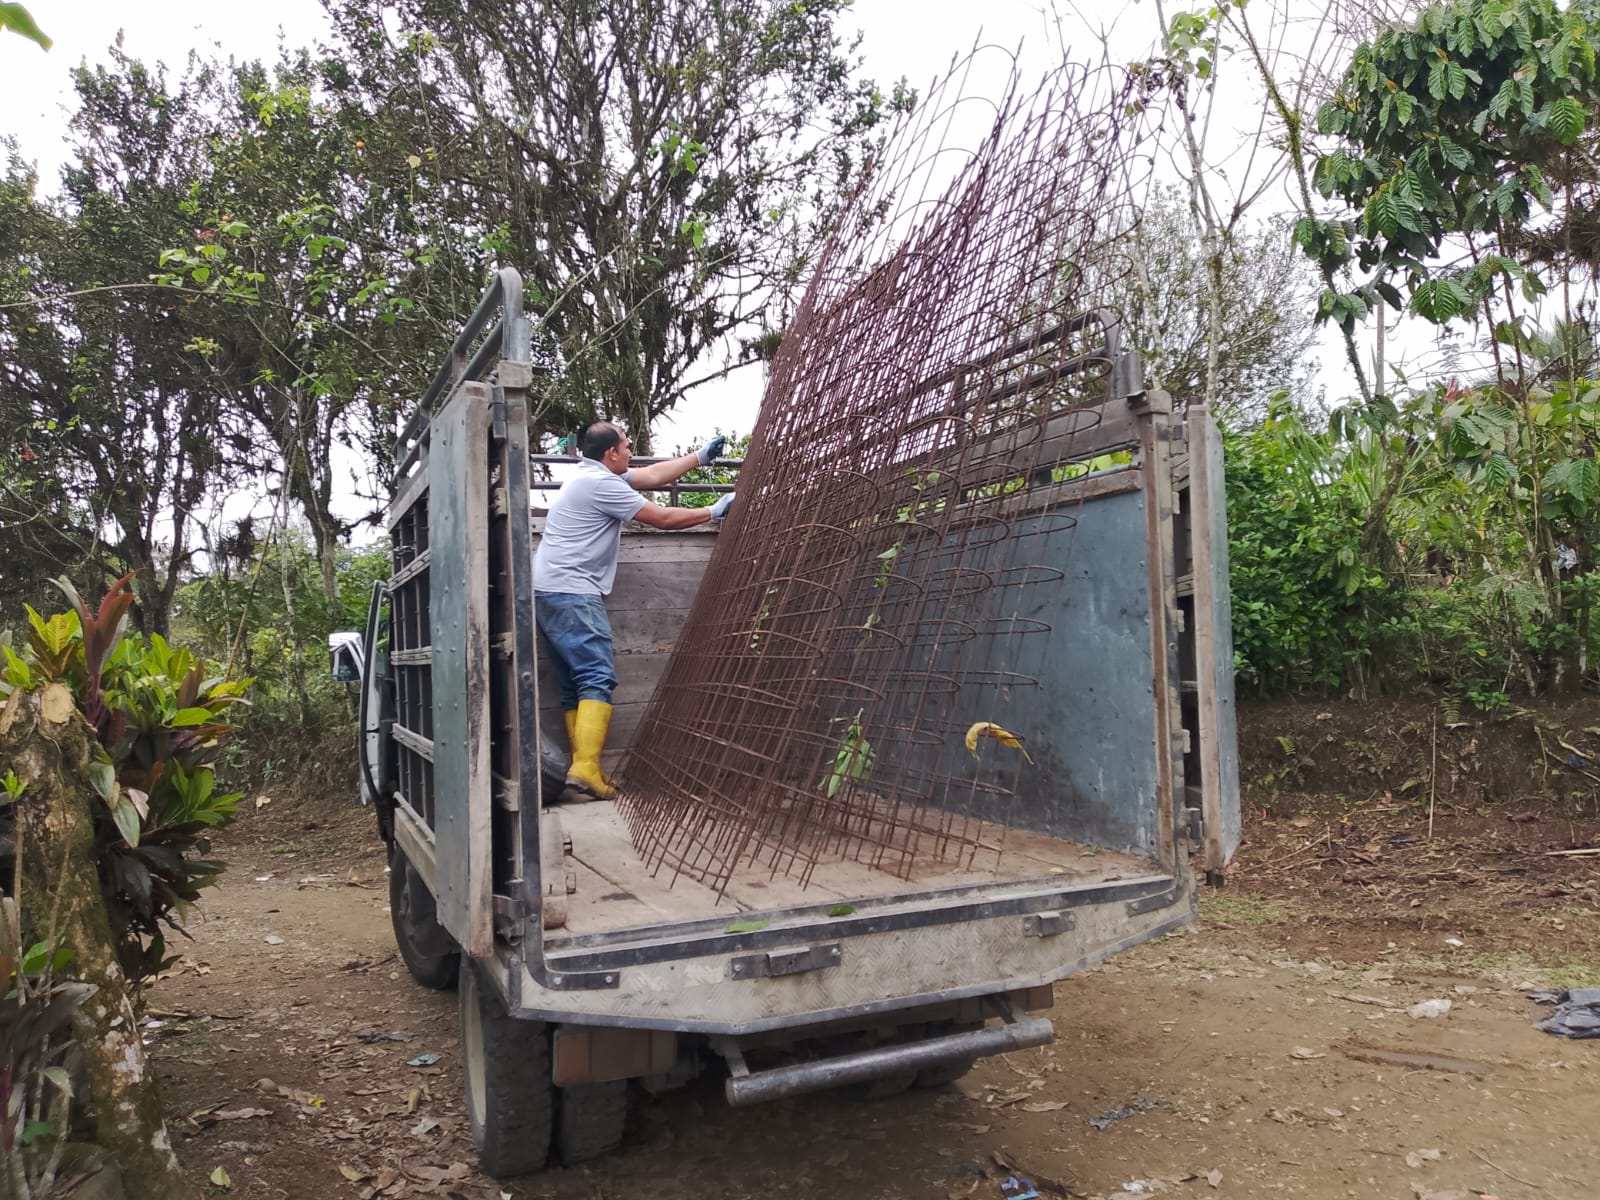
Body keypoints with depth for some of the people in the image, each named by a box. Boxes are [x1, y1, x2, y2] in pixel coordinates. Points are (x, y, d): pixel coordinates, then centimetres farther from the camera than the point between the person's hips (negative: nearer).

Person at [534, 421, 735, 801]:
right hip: (572, 594, -11)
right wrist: (714, 512, 4)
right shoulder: (601, 484, -11)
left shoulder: (594, 476, 19)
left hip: (547, 593, 11)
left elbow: (653, 475, 26)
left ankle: (581, 773, 9)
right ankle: (585, 771, -23)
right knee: (598, 680, -15)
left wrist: (700, 457, 31)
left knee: (575, 685, 9)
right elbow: (663, 518, -8)